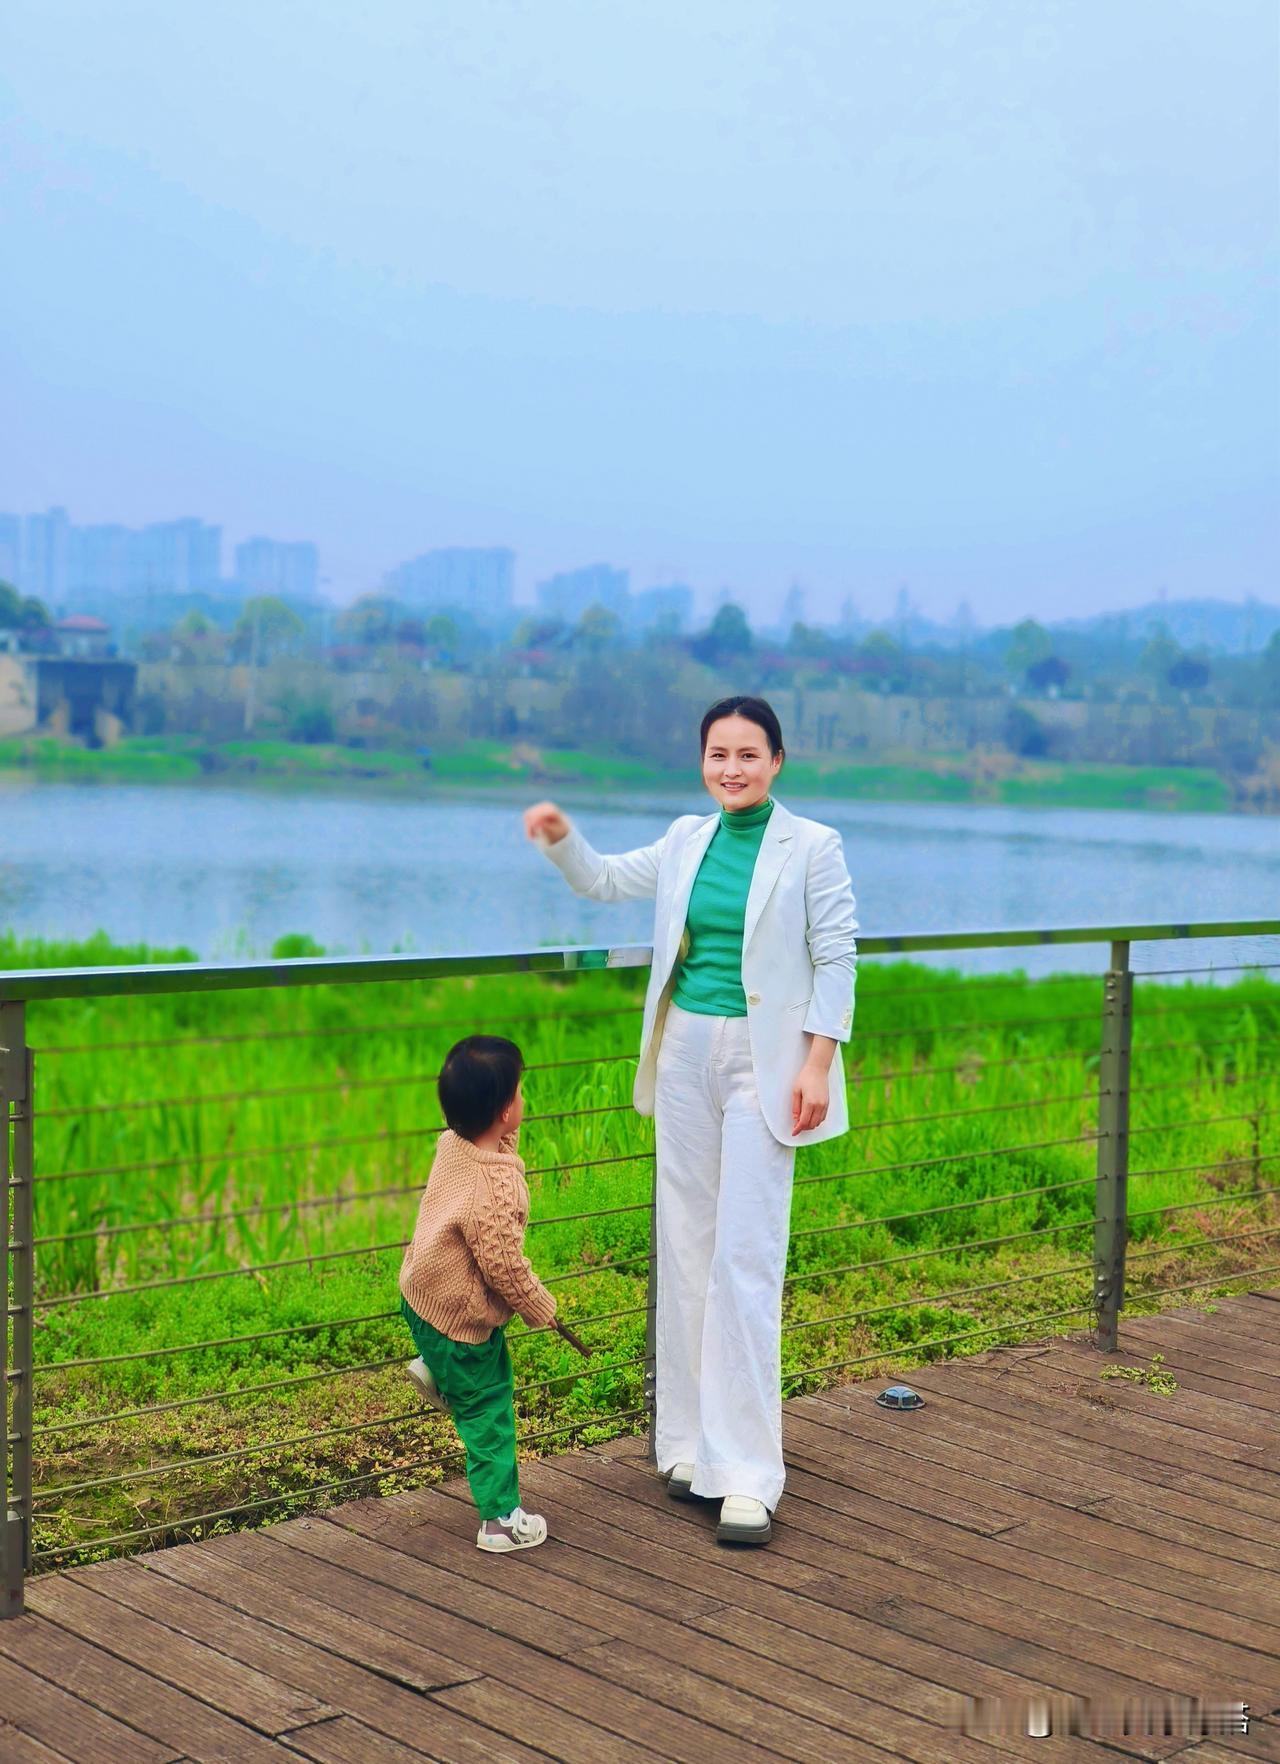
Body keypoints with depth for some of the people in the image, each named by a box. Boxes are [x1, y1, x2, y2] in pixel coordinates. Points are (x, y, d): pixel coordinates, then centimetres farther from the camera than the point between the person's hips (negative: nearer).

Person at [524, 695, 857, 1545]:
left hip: (761, 1061, -5)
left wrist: (818, 1062, -13)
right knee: (686, 1250, 9)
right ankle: (693, 1442, 20)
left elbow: (837, 958, -6)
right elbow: (608, 880, 22)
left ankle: (745, 1474, -6)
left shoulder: (813, 846, -6)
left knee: (745, 1257, -10)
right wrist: (563, 838, 3)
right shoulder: (688, 839, 8)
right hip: (685, 1052, 6)